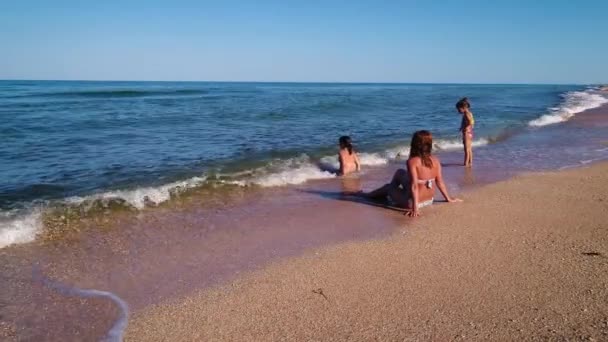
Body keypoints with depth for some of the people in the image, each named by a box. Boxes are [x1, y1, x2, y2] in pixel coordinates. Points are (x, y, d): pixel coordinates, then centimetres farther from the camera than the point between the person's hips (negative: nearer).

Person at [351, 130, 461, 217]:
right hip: (429, 200, 6)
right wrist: (449, 199, 11)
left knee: (389, 187, 22)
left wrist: (415, 208, -28)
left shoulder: (412, 161, -23)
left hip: (411, 201, -6)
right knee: (400, 172, 24)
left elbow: (414, 185, -28)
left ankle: (366, 195, 49)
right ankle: (388, 194, 50)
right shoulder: (435, 160, -7)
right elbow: (440, 182, -2)